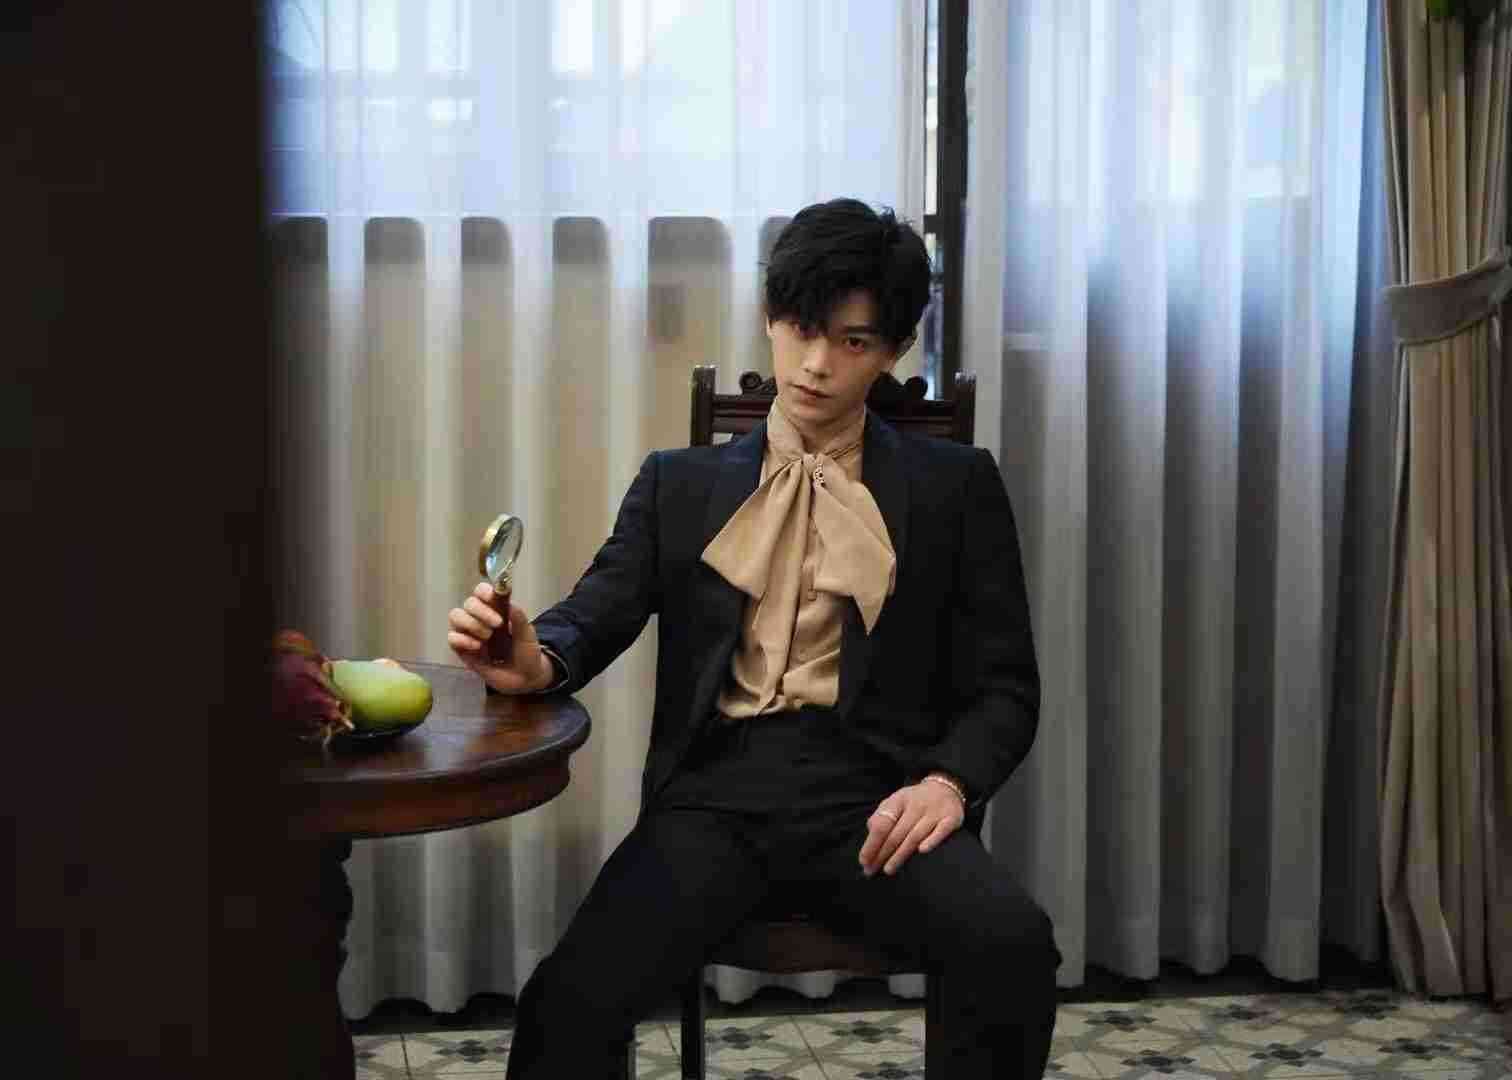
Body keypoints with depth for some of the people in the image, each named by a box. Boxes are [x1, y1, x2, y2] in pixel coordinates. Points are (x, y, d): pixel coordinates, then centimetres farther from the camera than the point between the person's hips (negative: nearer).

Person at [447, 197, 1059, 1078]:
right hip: (718, 789, 1)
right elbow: (599, 615, 8)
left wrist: (947, 780, -11)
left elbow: (1004, 684, 11)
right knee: (570, 1001, -28)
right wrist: (536, 659, -17)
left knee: (1015, 947, -31)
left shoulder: (954, 486, 14)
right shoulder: (680, 485, 19)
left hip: (872, 789, 0)